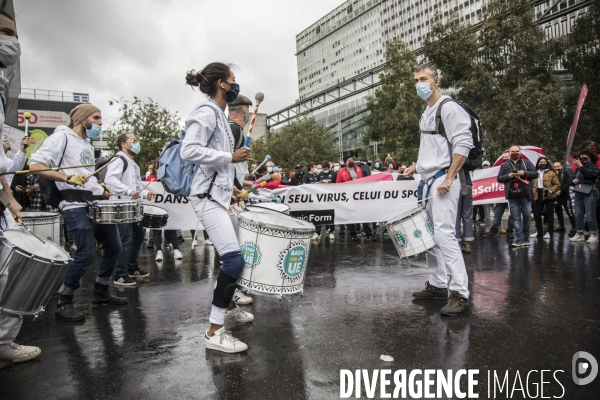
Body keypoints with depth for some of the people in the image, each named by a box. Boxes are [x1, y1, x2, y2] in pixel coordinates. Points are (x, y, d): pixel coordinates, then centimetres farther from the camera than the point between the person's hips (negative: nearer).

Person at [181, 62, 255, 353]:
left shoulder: (218, 115, 19)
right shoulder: (206, 112, -11)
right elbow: (189, 151, -24)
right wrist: (231, 157, -19)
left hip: (219, 196, 11)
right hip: (208, 198, -11)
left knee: (236, 255, 20)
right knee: (233, 259, -17)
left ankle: (229, 306, 39)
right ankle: (214, 333, -9)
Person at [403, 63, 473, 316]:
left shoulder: (448, 108, -8)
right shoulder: (426, 113, 19)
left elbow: (463, 145, -17)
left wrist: (448, 178, -21)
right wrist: (416, 167, 18)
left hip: (442, 180, -10)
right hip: (428, 181, 10)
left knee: (444, 234, -16)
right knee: (429, 236, 13)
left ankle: (459, 293, -11)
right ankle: (438, 284, 23)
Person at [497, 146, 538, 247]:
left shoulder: (527, 162, 11)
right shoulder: (504, 165, 11)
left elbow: (535, 174, 6)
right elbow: (499, 178, 8)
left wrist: (524, 173, -10)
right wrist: (508, 176, -9)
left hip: (525, 195, 0)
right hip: (512, 196, 0)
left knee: (527, 216, 5)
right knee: (516, 218, -1)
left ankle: (526, 237, 18)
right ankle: (520, 239, 0)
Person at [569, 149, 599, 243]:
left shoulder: (593, 166, 1)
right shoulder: (577, 169, 18)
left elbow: (589, 174, -20)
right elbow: (572, 180, 20)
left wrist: (580, 166, -17)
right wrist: (573, 181, -2)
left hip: (589, 193, -6)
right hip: (578, 193, 6)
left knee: (590, 215, -8)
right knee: (578, 215, 6)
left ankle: (594, 235, -1)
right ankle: (580, 234, 12)